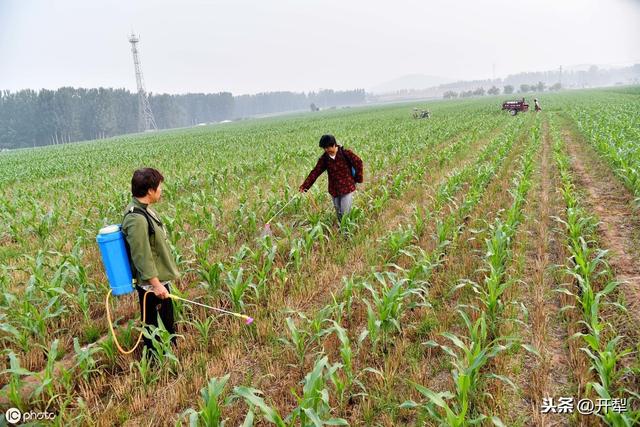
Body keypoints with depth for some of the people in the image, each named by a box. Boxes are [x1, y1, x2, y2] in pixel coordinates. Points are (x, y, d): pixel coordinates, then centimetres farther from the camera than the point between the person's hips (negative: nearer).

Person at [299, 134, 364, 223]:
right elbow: (315, 172, -3)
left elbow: (358, 163, -6)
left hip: (347, 188, -4)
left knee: (345, 213, -4)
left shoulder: (346, 153, -14)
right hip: (334, 190, 5)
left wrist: (358, 179, -2)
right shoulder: (324, 158, -2)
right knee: (338, 214, 13)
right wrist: (305, 186, -11)